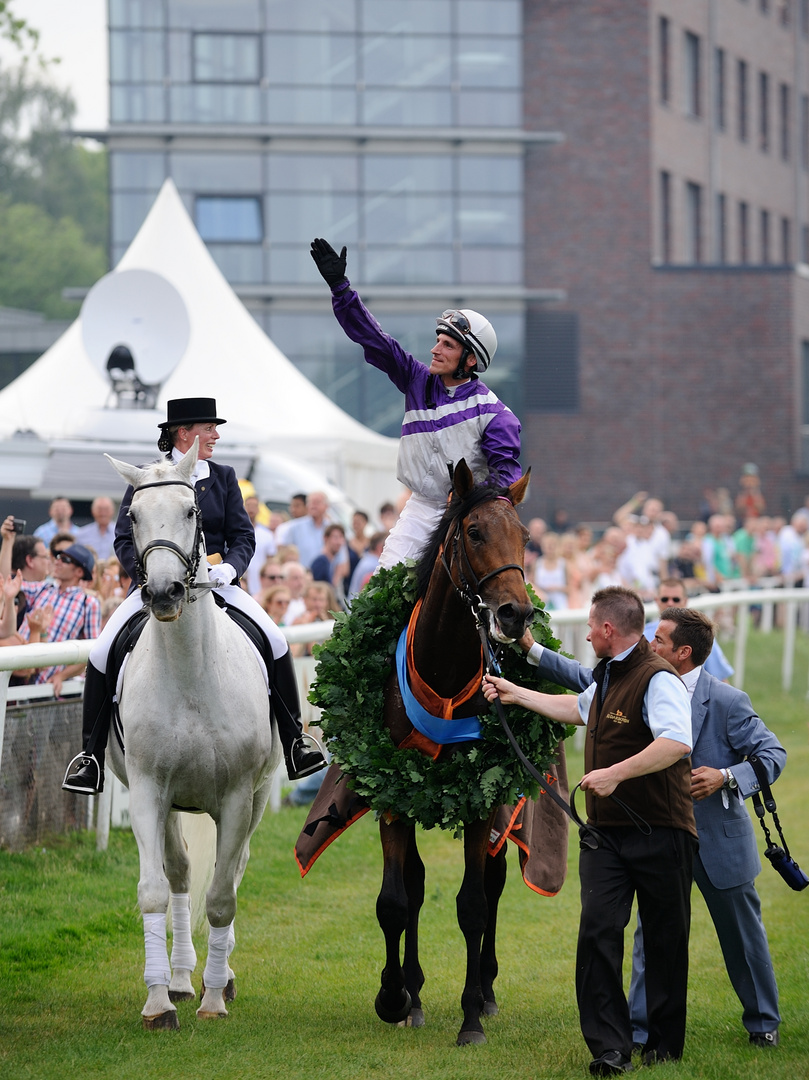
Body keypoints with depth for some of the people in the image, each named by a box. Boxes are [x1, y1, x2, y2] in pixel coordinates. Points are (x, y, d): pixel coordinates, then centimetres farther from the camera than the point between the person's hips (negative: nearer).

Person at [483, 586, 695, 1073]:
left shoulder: (657, 678, -15)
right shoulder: (607, 676, 15)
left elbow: (677, 742, -32)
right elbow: (579, 708, 38)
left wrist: (617, 773, -33)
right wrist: (517, 695, 40)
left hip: (660, 833, -7)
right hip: (606, 832, 8)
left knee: (664, 941, 5)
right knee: (598, 929, -7)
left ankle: (666, 1045, 18)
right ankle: (610, 1048, -7)